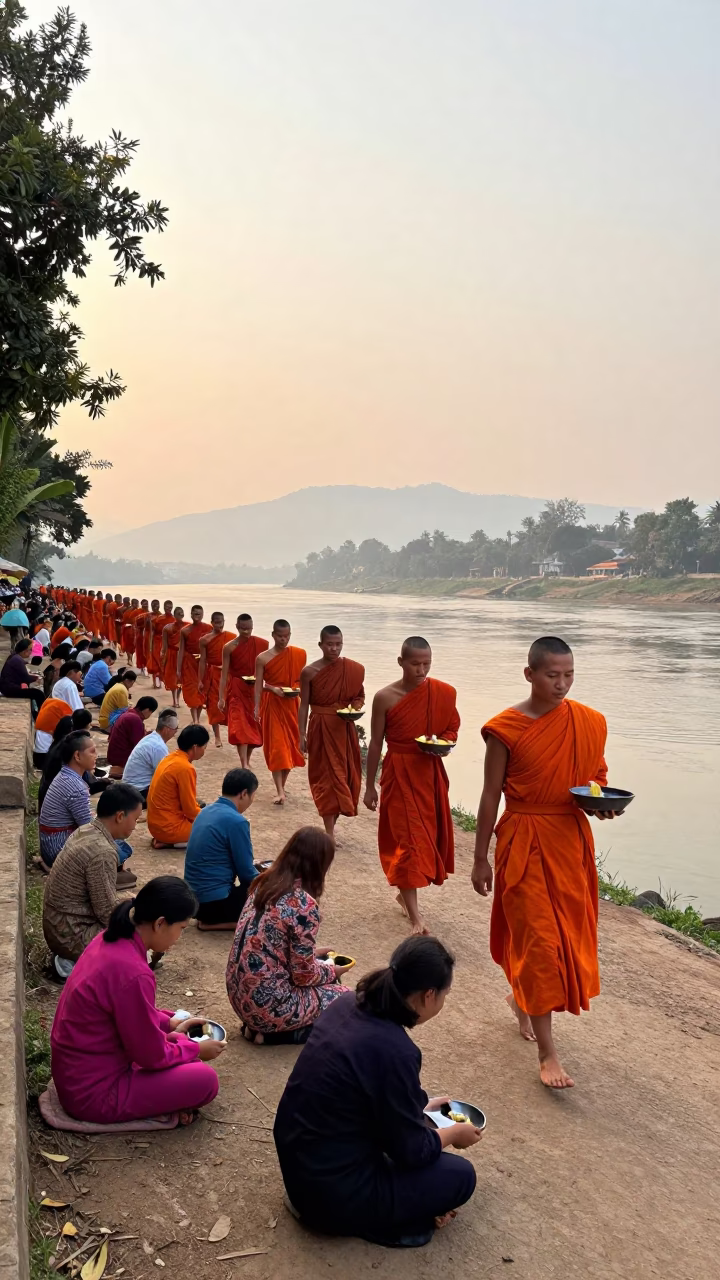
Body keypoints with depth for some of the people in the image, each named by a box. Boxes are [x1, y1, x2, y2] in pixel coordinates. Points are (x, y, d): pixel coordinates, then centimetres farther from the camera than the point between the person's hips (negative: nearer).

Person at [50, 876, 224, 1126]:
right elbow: (152, 1056, -18)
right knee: (205, 1080, -11)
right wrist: (196, 1049, -2)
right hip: (93, 1092, -9)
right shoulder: (133, 973, -31)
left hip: (76, 1073, 9)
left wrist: (169, 1023, 9)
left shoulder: (110, 940, -3)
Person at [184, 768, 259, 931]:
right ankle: (214, 921, -4)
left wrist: (251, 867, 29)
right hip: (214, 901, -9)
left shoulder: (206, 812, 8)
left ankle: (209, 918, 10)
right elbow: (246, 873, -12)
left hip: (195, 897, 9)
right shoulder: (236, 821, -19)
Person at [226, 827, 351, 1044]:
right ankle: (270, 1032, 1)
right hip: (267, 1005, -8)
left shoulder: (264, 883, 2)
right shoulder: (304, 905, -22)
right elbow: (304, 975, -15)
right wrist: (332, 971, 5)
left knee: (320, 966, 25)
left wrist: (313, 953, 20)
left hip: (239, 994, 8)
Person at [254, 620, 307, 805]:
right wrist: (265, 698, -15)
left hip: (292, 705, 3)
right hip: (272, 705, -3)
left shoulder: (299, 654, 1)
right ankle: (280, 792, -8)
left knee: (290, 745, 9)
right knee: (276, 747, -6)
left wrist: (297, 689, -9)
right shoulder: (263, 658, -5)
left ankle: (282, 785, 26)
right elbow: (259, 685, -5)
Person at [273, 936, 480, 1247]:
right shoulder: (396, 1052, -29)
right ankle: (364, 1219, 3)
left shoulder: (348, 1005, -5)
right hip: (333, 1193, -8)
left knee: (409, 1102, 20)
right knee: (460, 1175, 4)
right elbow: (411, 1150, -14)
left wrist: (419, 1105, 23)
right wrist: (454, 1133, 5)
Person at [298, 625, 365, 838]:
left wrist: (355, 709, -12)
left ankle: (332, 822, 28)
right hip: (320, 729, -2)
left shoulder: (353, 669, -3)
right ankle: (329, 830, 4)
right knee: (325, 776, 0)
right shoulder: (309, 672, -7)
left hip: (344, 728, 2)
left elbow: (359, 696, 10)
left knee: (344, 774, 8)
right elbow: (304, 705, -2)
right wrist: (302, 735, -5)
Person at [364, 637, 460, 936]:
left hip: (431, 773, 4)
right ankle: (414, 914, -2)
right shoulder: (385, 697, -9)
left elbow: (452, 729, 10)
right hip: (399, 774, -3)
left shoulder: (444, 693, -4)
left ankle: (406, 892, 35)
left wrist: (444, 743, -14)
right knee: (407, 837, -6)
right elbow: (375, 744, -2)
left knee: (430, 834, 12)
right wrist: (369, 787, 1)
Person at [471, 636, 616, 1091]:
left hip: (572, 840, 5)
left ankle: (523, 996, 45)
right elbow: (491, 796, -6)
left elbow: (596, 776, 13)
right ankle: (548, 1052, 7)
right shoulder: (506, 728, -12)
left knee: (566, 931, 16)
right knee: (537, 938, -3)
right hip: (524, 842, -4)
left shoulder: (589, 723, -1)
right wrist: (481, 859, -2)